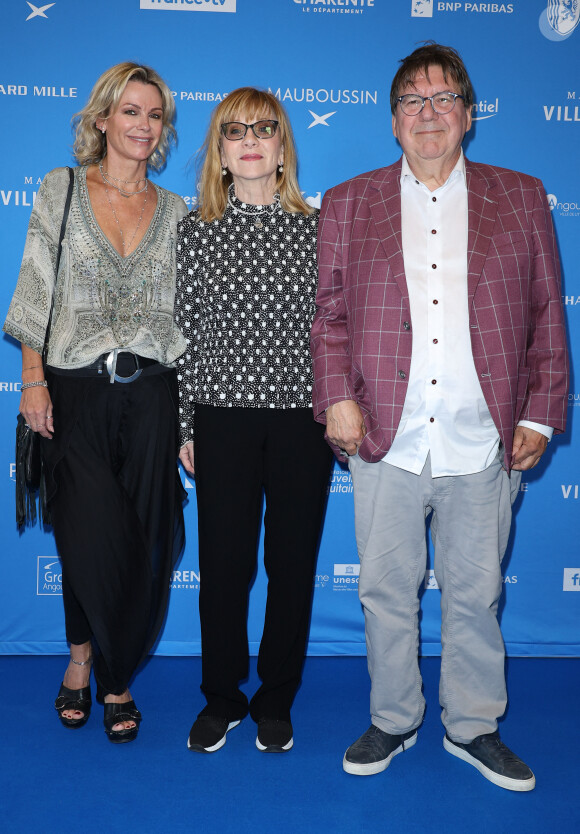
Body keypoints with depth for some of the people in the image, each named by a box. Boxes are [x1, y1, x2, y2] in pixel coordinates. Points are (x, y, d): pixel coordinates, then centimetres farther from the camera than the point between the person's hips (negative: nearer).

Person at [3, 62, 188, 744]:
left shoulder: (176, 212, 11)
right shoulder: (61, 190, 7)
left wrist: (192, 412, 5)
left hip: (151, 396, 2)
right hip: (76, 393, -2)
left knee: (145, 544, 3)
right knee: (94, 539, -9)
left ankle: (114, 676, 23)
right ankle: (86, 658, 20)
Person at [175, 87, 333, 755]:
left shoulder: (319, 229, 3)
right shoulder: (196, 231, 4)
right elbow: (184, 331, 4)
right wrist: (184, 426, 2)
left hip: (303, 417, 0)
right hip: (224, 417, 0)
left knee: (293, 561, 8)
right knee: (223, 561, 7)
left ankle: (276, 699, 28)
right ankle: (221, 698, 28)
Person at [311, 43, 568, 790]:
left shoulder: (520, 199, 9)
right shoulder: (347, 204, 9)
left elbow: (546, 316, 8)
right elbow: (329, 314, 7)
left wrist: (540, 415, 2)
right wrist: (337, 397, -6)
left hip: (483, 444, 0)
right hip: (386, 442, 0)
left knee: (475, 593, 11)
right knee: (386, 591, 10)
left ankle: (473, 727, 31)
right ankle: (392, 721, 31)